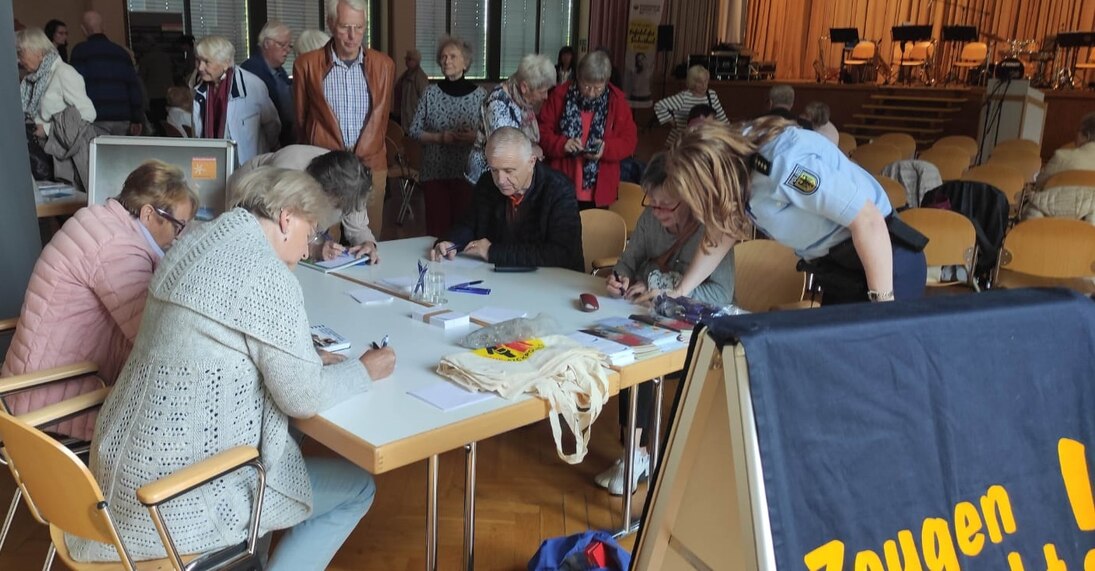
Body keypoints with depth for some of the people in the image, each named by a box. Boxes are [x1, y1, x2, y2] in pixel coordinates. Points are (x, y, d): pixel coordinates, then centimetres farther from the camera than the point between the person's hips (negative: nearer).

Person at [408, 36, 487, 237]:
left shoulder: (479, 95, 1)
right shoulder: (431, 92, 4)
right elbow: (414, 130, 4)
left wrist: (475, 137, -17)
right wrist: (439, 137, -11)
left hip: (467, 173, -1)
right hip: (435, 172, 1)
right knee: (437, 226, 3)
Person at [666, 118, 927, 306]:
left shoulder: (784, 163, -29)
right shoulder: (737, 164, -2)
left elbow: (869, 221, -28)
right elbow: (722, 235, 12)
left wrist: (882, 303, -23)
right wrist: (678, 294, 12)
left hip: (884, 265, -9)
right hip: (837, 270, 9)